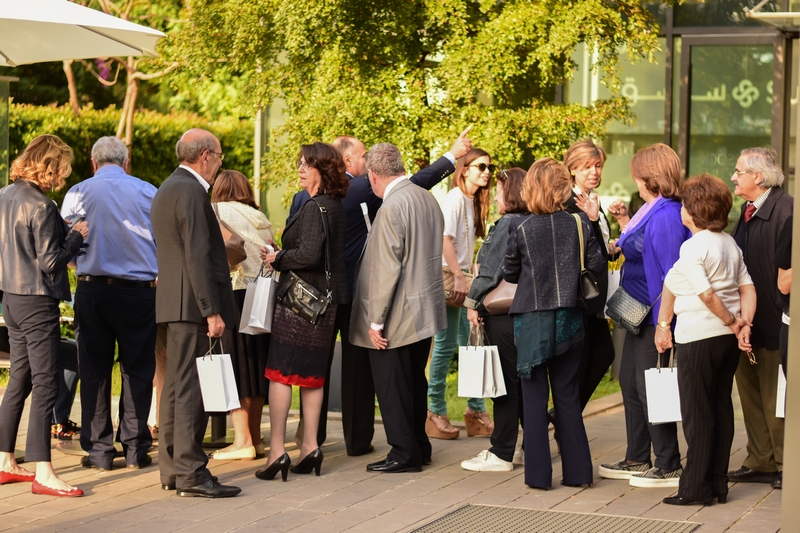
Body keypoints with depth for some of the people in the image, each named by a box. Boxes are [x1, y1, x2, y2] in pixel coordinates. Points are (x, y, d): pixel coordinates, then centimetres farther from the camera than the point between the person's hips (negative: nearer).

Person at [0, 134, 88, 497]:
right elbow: (50, 262, -18)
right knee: (45, 386, -5)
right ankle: (42, 473, -5)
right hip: (37, 302, -9)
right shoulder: (41, 207, -18)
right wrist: (76, 236, -5)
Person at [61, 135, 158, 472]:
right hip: (139, 291, 0)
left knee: (94, 371, 7)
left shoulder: (78, 194, 0)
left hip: (92, 290, 0)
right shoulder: (148, 192, 0)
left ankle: (99, 450, 8)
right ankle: (135, 448, 8)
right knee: (137, 369, 7)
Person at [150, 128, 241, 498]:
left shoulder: (167, 189, 18)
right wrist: (212, 311, -21)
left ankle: (172, 469, 18)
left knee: (176, 385, 12)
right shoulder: (190, 192, -14)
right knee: (192, 387, -9)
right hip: (193, 304, -11)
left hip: (174, 302, 11)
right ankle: (191, 474, -9)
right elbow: (198, 255, -20)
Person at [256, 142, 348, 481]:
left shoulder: (315, 207, -15)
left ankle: (277, 450, -8)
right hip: (326, 299, 9)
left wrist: (277, 259, -9)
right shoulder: (335, 206, 12)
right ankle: (310, 446, 14)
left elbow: (309, 254, -25)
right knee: (311, 374, 13)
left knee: (280, 372, -6)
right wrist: (280, 257, 10)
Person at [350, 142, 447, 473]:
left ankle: (404, 453, 8)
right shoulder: (427, 199, 7)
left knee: (392, 386, 2)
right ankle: (419, 446, 27)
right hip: (425, 310, 9)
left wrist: (376, 321, -17)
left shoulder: (392, 207, -20)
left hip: (398, 317, -9)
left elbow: (388, 269, -21)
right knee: (414, 381, 18)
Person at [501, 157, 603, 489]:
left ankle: (538, 474, 5)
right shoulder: (579, 223, -6)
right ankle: (577, 471, 13)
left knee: (534, 398, 5)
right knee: (567, 395, 12)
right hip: (569, 319, 2)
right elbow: (596, 264, -1)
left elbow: (509, 273, 0)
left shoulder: (520, 228, -10)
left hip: (532, 319, -2)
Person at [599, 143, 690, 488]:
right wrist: (624, 223, 15)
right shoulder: (652, 211, 10)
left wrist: (664, 323, -24)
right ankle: (637, 461, 27)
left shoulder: (666, 216, -20)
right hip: (639, 313, 11)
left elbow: (672, 273, -23)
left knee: (650, 388, -3)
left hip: (655, 316, -11)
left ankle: (669, 467, 7)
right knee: (630, 382, 16)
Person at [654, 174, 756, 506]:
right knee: (721, 409, 12)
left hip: (699, 337, -8)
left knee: (697, 413, 0)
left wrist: (730, 320, -8)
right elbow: (747, 287, 7)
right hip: (728, 340, 8)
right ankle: (718, 484, 16)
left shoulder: (693, 247, -14)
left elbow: (707, 294, -21)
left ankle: (696, 488, 4)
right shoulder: (729, 243, 10)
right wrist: (743, 321, -2)